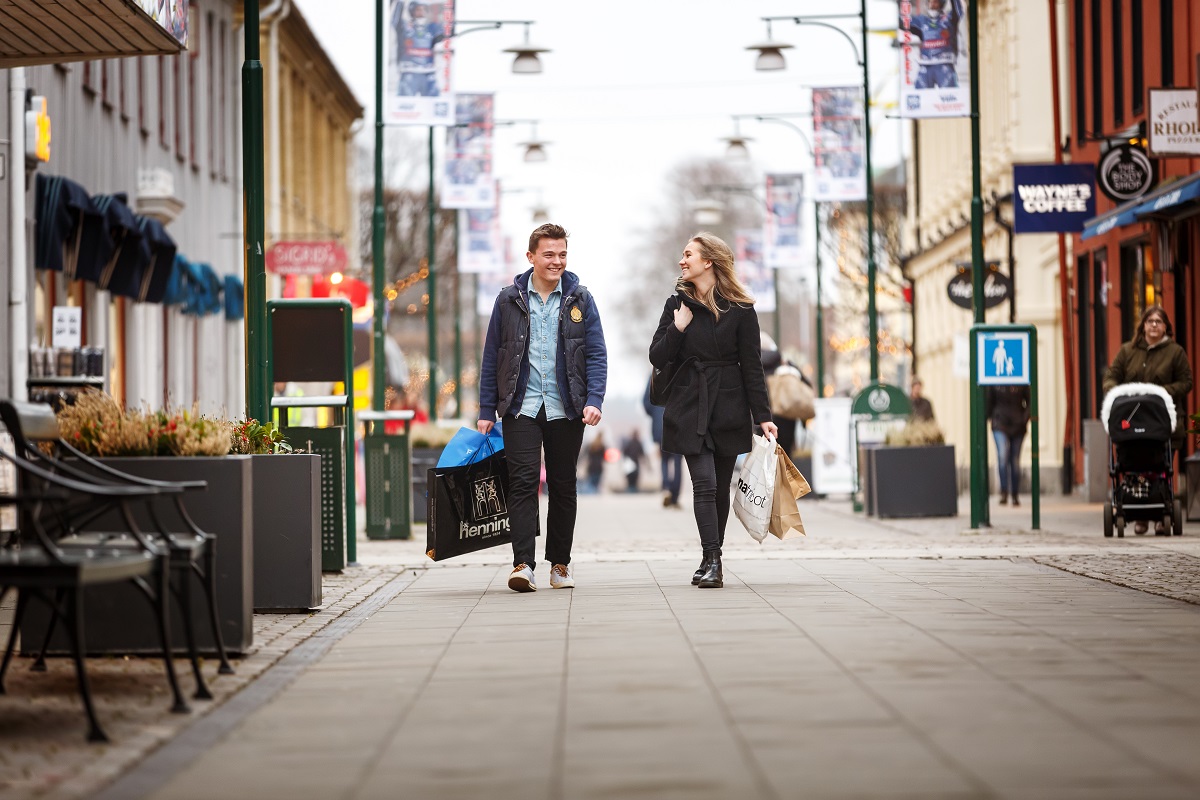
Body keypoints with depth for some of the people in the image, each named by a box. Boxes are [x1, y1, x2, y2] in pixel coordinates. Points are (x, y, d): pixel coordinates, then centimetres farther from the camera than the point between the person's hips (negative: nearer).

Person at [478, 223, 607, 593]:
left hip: (565, 409, 1)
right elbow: (491, 357, 6)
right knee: (523, 482, -12)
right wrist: (487, 410, 2)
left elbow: (596, 354, 2)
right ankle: (523, 565, -16)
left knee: (563, 487, 8)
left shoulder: (580, 299, 5)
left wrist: (594, 400, -12)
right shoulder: (510, 299, 4)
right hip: (521, 407, -1)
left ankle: (560, 563, 19)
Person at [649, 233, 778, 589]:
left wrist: (763, 416, -4)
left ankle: (712, 561, 18)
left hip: (728, 407, 0)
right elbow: (657, 357, 4)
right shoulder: (677, 304, 7)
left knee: (721, 487, 6)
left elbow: (752, 366, 0)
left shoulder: (740, 309, 0)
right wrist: (678, 328, -11)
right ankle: (712, 562, -16)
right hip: (689, 407, 1)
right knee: (704, 484, -12)